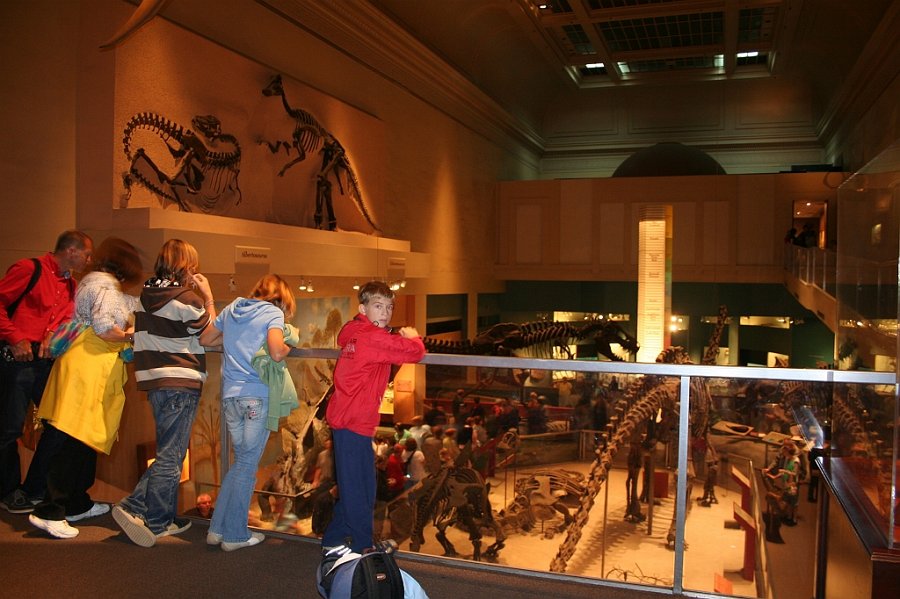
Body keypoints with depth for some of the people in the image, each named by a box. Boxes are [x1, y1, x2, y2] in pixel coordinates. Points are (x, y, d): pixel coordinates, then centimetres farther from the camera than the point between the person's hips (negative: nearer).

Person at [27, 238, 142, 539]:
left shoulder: (96, 282, 21)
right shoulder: (106, 287, -9)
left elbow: (129, 303, 26)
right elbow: (104, 327, -18)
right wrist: (128, 335, -2)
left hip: (93, 370, 10)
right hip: (88, 369, -10)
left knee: (86, 440, 15)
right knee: (73, 441, -10)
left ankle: (77, 504, 24)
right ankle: (49, 512, -8)